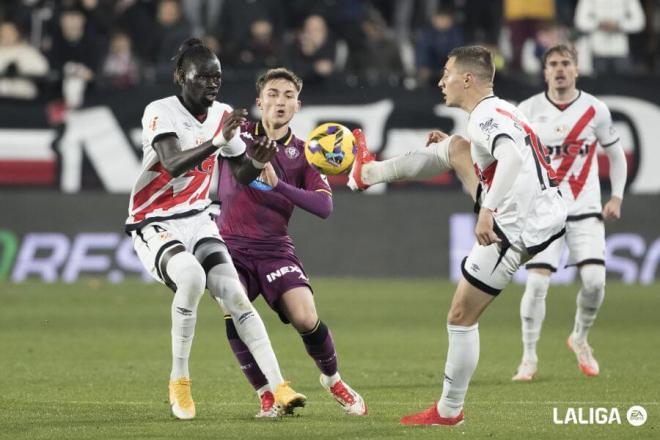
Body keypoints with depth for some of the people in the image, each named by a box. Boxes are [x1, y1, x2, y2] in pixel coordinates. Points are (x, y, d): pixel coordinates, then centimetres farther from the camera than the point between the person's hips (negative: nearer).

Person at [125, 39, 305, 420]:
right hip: (156, 225, -5)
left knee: (235, 295, -13)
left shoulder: (223, 116, 2)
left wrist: (257, 162, -12)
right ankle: (180, 381, -18)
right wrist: (218, 141, -47)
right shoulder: (161, 112, -17)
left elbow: (242, 175, 11)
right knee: (192, 276, -33)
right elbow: (173, 164, -34)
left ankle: (279, 387, -14)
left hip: (198, 221, 5)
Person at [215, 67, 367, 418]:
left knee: (306, 320, -18)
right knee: (234, 316, -25)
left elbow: (324, 206, -9)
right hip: (230, 245, 0)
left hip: (274, 248, 0)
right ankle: (265, 393, -7)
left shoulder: (303, 153, 3)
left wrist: (277, 184, -20)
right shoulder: (237, 133, 3)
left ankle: (333, 380, 12)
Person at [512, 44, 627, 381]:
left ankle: (580, 339, 17)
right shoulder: (529, 110, -2)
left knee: (594, 280, -12)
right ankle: (529, 358, 2)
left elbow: (615, 153, 13)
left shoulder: (595, 110, 1)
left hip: (586, 209, 1)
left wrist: (616, 196, 5)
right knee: (537, 282, -13)